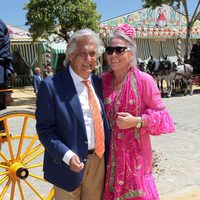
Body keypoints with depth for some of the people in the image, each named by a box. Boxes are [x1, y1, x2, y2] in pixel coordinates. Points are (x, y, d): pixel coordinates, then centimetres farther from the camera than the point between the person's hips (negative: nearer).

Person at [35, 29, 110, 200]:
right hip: (69, 164, -5)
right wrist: (67, 156, -22)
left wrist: (108, 154, 4)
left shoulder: (99, 83, 5)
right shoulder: (51, 85, -12)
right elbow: (44, 129, -11)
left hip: (99, 161, 5)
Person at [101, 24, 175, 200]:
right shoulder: (103, 80, 2)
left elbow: (161, 114, -7)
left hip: (135, 151, -3)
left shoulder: (144, 80, -11)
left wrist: (137, 121, -18)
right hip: (110, 151, 4)